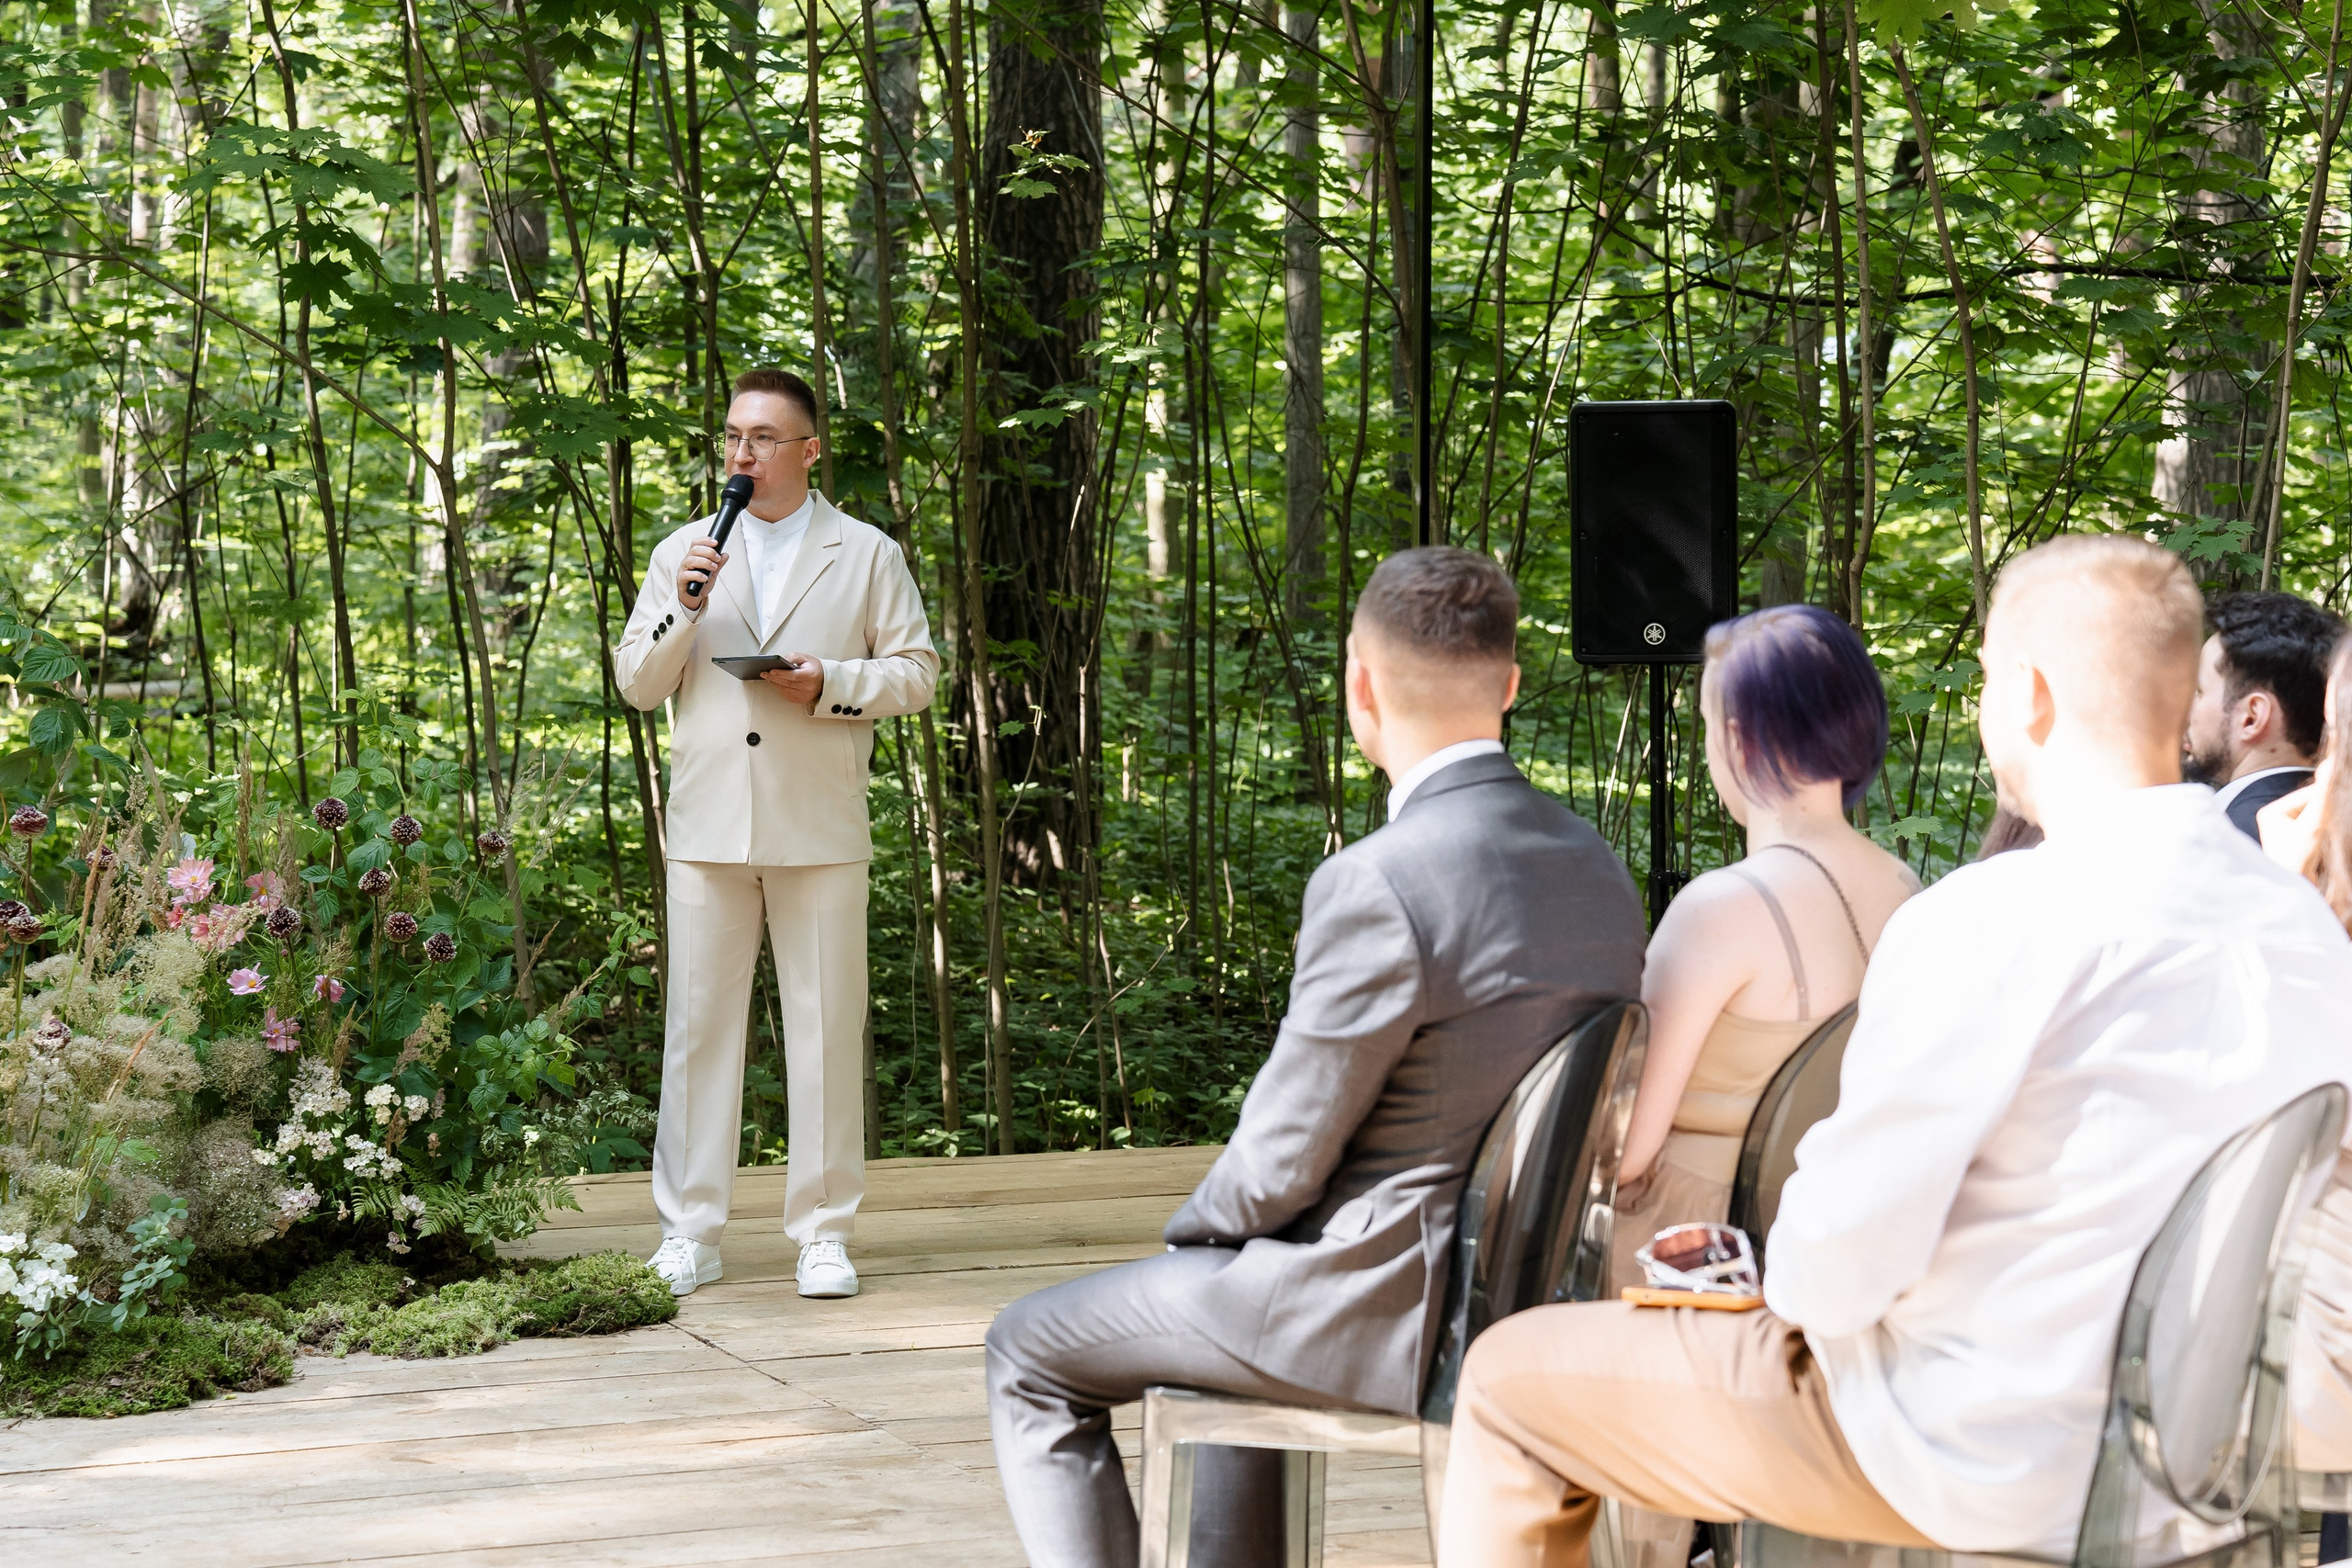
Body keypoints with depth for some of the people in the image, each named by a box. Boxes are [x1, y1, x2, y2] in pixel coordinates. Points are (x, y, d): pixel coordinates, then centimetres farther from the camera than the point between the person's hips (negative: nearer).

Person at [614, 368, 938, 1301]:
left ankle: (824, 1233, 8)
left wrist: (830, 684, -11)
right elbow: (636, 684, 10)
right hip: (709, 827, 2)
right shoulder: (682, 552, 14)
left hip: (819, 829, -1)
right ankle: (690, 1233, 7)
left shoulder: (866, 555, 8)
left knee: (826, 1030, 0)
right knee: (699, 1025, 1)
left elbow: (915, 670, 6)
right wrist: (684, 608, -7)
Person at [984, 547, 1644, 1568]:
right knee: (1236, 1306, 35)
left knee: (1030, 1353, 10)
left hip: (1394, 1313, -8)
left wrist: (1196, 1225, 5)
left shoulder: (1375, 884, -24)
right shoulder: (1597, 867, 0)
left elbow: (1280, 1164, -17)